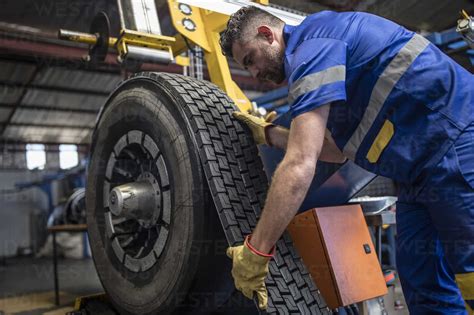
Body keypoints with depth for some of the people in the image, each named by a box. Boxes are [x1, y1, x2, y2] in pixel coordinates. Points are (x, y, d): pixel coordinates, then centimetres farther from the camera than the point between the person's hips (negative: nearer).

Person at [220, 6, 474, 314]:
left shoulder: (312, 44, -15)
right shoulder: (323, 47, 17)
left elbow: (300, 166, -24)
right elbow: (336, 149, 19)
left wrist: (256, 250, -18)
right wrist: (268, 133, 18)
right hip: (426, 163, 10)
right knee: (423, 284, 10)